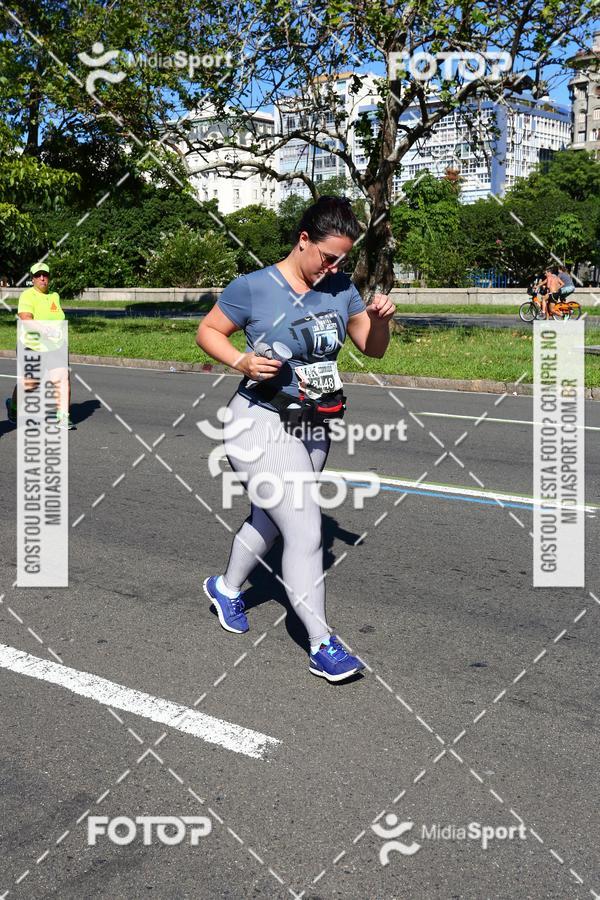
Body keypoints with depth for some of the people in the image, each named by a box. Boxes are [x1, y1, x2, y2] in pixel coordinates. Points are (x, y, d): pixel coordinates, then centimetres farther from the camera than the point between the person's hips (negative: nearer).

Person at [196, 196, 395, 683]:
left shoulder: (341, 288, 3)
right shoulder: (253, 288, -13)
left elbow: (373, 348, 9)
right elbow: (207, 331, -3)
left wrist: (380, 319, -13)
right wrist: (242, 361, -21)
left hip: (314, 429, 7)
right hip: (263, 425, -7)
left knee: (268, 520, 22)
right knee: (306, 531, -12)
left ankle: (226, 588, 48)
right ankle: (322, 646, -2)